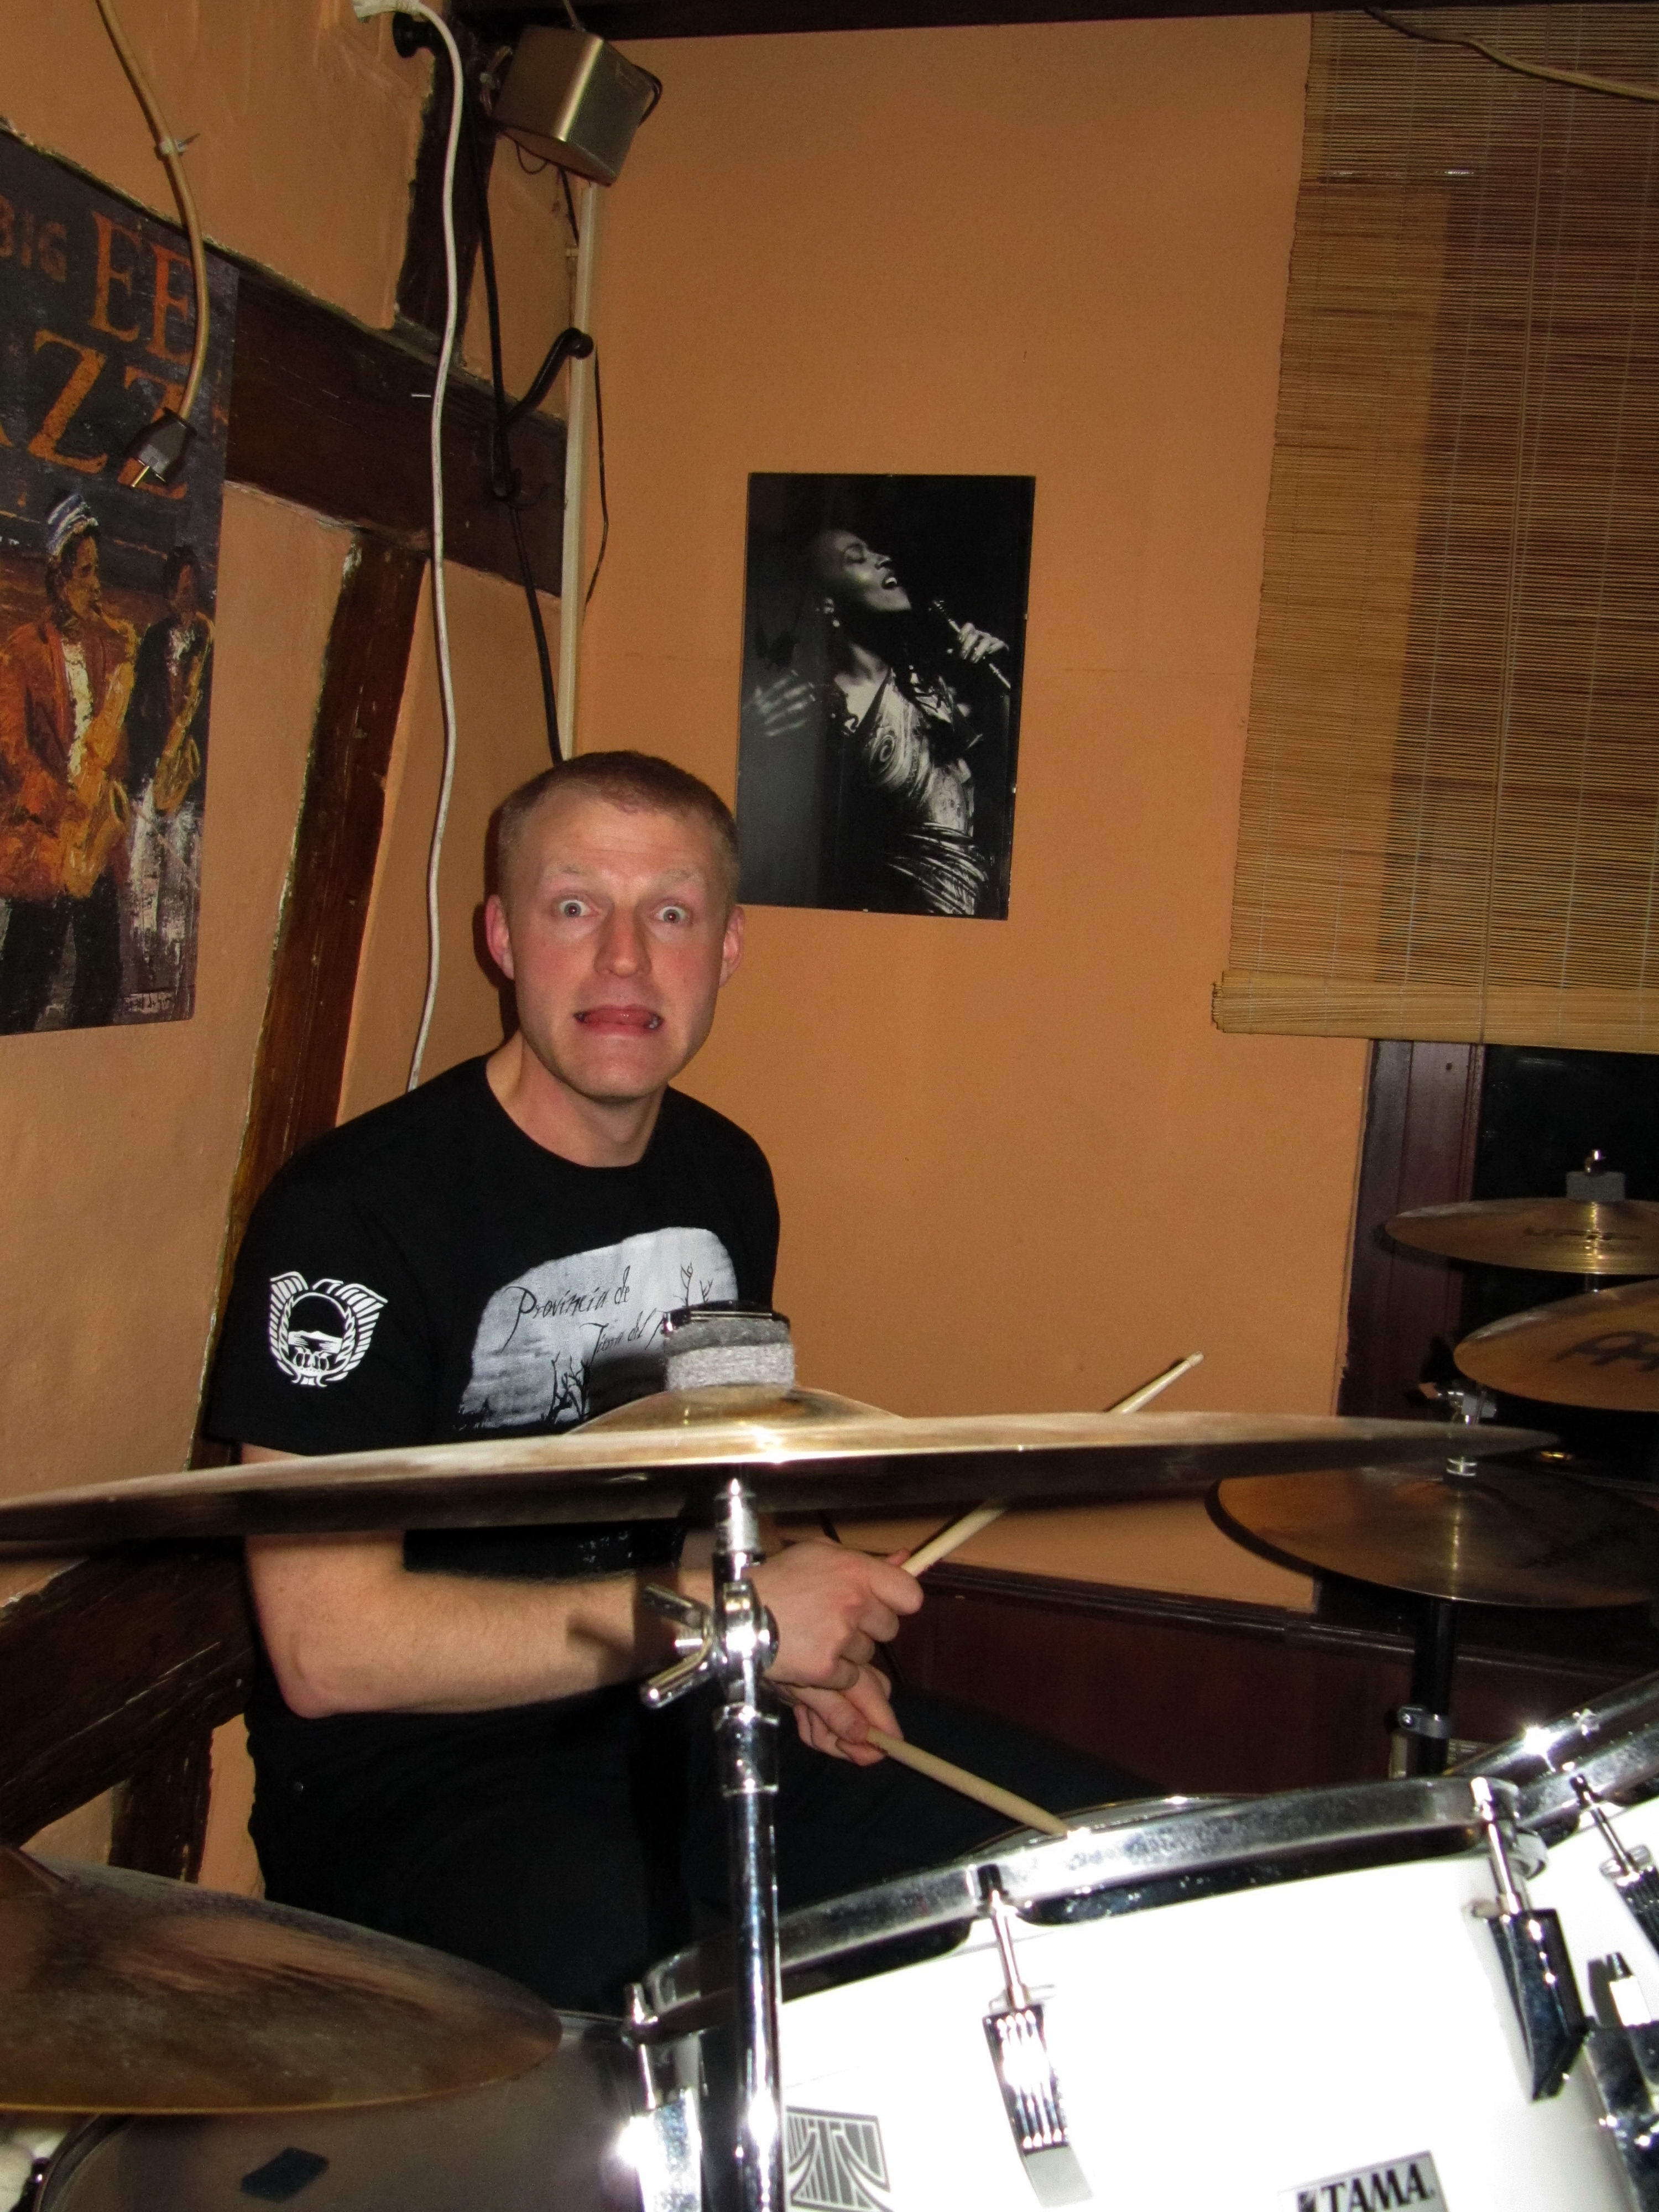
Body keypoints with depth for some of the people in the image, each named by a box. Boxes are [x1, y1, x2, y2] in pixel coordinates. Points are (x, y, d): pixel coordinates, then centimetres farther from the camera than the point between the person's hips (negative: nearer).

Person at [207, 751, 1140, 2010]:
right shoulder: (358, 1210, -18)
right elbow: (327, 1646, -22)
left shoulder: (727, 1177, 5)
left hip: (682, 1723, 7)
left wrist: (806, 1636, 0)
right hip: (414, 1780, -6)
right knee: (625, 1961, -35)